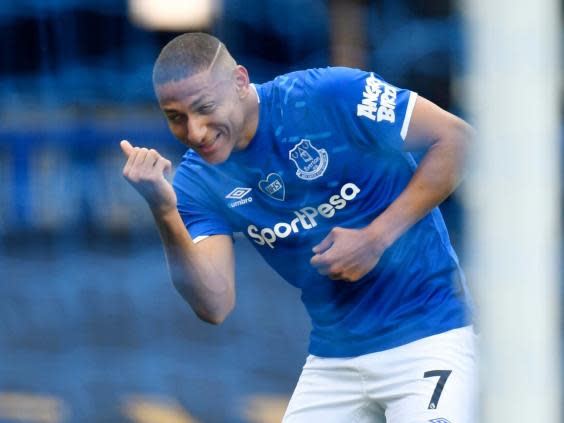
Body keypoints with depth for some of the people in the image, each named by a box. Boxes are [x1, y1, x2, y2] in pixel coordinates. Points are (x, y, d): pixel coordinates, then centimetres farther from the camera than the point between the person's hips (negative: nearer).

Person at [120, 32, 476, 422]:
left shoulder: (326, 96, -15)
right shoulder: (197, 181, -2)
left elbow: (455, 137, -11)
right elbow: (215, 305, -12)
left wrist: (377, 238, -17)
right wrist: (164, 212, -25)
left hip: (427, 333, -5)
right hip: (334, 356, 6)